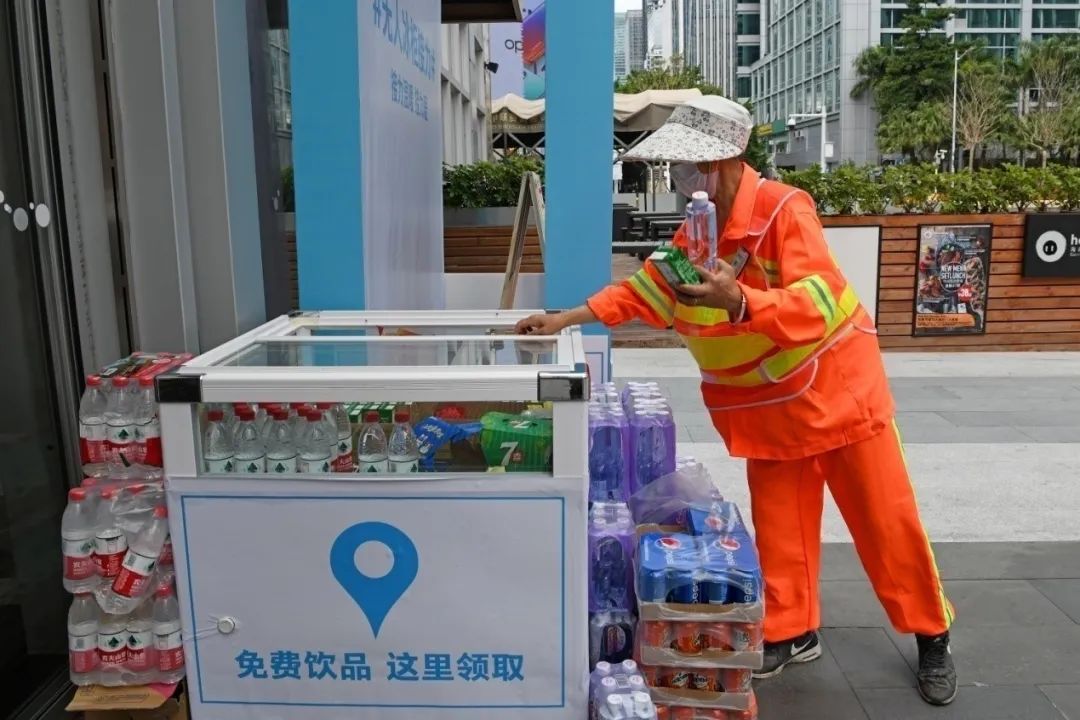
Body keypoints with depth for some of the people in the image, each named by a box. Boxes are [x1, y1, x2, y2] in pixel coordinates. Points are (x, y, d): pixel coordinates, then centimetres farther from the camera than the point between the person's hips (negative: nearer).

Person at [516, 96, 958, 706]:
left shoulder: (784, 209, -23)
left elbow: (815, 304, -32)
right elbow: (648, 288, 11)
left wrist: (738, 303, -49)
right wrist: (569, 318, 5)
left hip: (838, 385, -6)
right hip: (769, 404, 6)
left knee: (885, 519, 4)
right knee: (779, 523, 10)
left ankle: (932, 636, 22)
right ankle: (794, 633, 27)